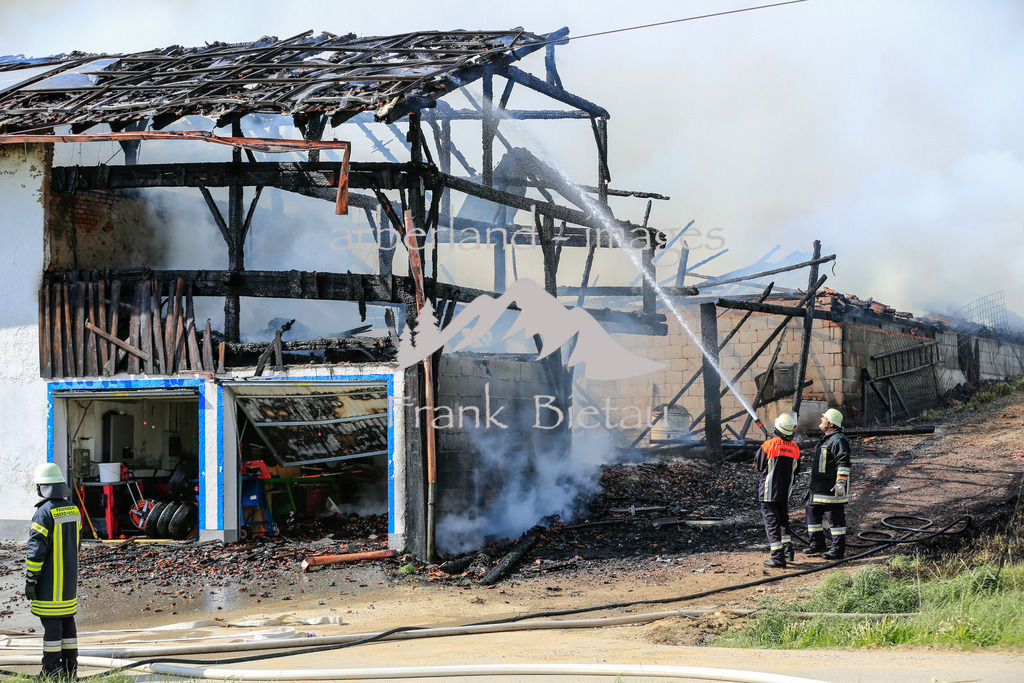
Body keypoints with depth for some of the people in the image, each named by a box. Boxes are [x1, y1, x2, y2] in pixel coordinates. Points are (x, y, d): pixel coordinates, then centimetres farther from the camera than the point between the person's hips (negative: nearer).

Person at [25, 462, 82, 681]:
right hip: (69, 578, 8)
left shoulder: (45, 512, -17)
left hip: (50, 581, -8)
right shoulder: (73, 509, 8)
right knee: (67, 619, 13)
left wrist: (30, 580, -13)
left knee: (51, 621, -3)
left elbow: (36, 550, -18)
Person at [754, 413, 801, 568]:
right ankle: (788, 551, 23)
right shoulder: (795, 448, 0)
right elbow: (796, 470, 11)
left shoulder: (769, 445, -15)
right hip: (786, 492, 5)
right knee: (783, 520, 22)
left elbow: (758, 466, -3)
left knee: (771, 522, -2)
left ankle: (777, 557, -6)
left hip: (769, 491, -5)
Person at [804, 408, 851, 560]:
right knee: (812, 511, 15)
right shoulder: (826, 439, 18)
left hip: (833, 490, -11)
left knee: (836, 519, -3)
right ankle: (817, 544, 25)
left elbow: (844, 463, -22)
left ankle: (838, 550, 3)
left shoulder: (838, 440, -15)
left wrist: (841, 482, -27)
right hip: (819, 490, 11)